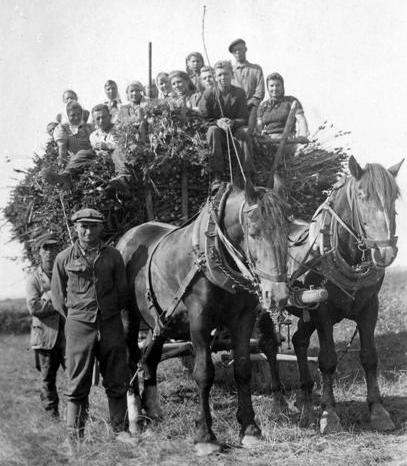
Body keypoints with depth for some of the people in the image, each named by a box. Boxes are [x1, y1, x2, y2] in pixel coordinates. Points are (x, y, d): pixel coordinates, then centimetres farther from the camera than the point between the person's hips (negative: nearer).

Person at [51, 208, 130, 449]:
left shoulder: (113, 256, 4)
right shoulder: (64, 259, 2)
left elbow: (123, 291, 10)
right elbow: (58, 297, 9)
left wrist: (111, 312, 11)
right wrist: (74, 316, 5)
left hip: (111, 324, 1)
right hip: (79, 326, -1)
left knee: (117, 382, 6)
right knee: (78, 385, 2)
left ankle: (119, 430, 17)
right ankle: (74, 437, 10)